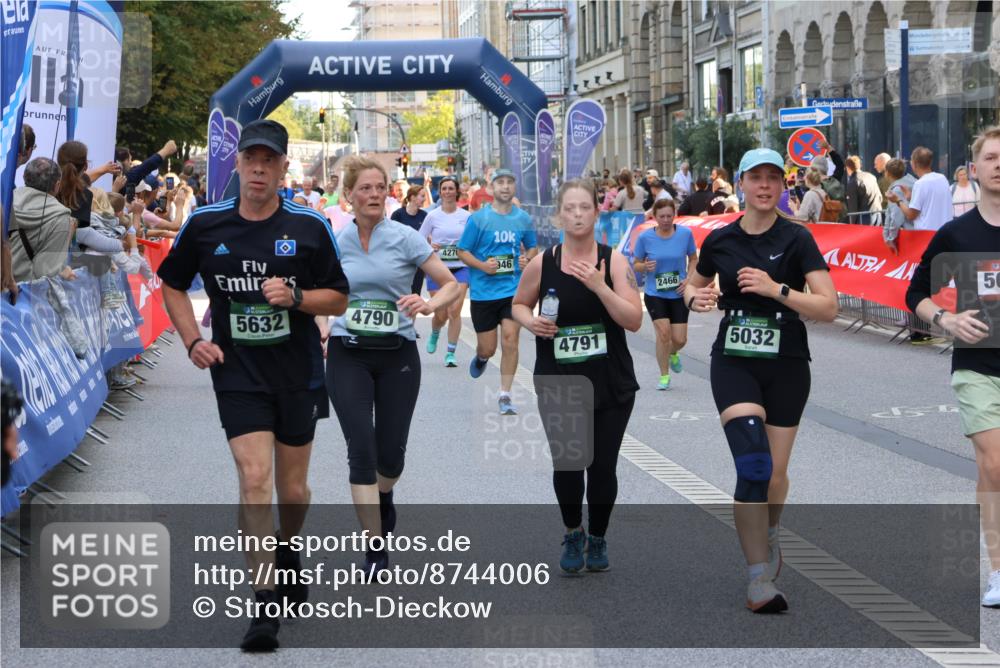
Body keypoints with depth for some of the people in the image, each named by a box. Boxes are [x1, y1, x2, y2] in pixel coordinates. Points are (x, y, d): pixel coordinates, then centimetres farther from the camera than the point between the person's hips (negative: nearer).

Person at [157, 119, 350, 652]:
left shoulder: (310, 227, -4)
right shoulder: (205, 225, -2)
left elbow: (338, 299, 2)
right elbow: (172, 284, 13)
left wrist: (295, 296, -17)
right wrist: (193, 341, 0)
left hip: (298, 373, 1)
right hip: (237, 373, -1)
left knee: (293, 491, 11)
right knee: (254, 477, -16)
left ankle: (288, 550, 44)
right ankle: (264, 606, -12)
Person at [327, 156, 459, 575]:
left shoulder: (405, 238, -4)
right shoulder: (337, 242, 3)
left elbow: (451, 284, -3)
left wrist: (429, 305, -23)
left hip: (396, 355, -1)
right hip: (348, 355, 1)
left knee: (390, 452, 3)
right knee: (361, 448, -11)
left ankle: (383, 498, 41)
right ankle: (375, 547, -4)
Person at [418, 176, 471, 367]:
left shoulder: (466, 216, 3)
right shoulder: (433, 216, 2)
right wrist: (429, 246, -15)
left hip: (460, 268, 0)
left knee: (455, 311, -13)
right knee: (441, 314, 3)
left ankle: (451, 353, -4)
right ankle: (434, 334, 39)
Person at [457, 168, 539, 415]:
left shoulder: (523, 219, 5)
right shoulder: (478, 218, -4)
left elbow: (533, 247, 19)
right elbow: (462, 251, -1)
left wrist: (527, 259, -4)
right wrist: (482, 265, -17)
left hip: (514, 290, 1)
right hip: (483, 290, -1)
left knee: (510, 339, -12)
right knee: (487, 349, 3)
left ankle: (505, 395, -2)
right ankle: (481, 357, 43)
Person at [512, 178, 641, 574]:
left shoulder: (614, 261, -5)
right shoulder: (542, 264, -2)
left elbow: (634, 320, -12)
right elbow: (519, 304, 14)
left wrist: (599, 286, -24)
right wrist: (530, 321, -8)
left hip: (611, 385, 0)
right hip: (558, 385, 0)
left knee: (602, 466, 4)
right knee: (567, 464, -3)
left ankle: (597, 539, 28)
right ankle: (573, 534, 24)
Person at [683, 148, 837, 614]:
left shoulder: (797, 239, -5)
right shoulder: (720, 240, 3)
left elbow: (829, 308, -12)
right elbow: (692, 285, 22)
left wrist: (777, 290, -23)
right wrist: (696, 299, -1)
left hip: (786, 365, 0)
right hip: (733, 363, 0)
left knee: (776, 473, 8)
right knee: (754, 463, -19)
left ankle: (769, 535, 43)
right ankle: (760, 582, -16)